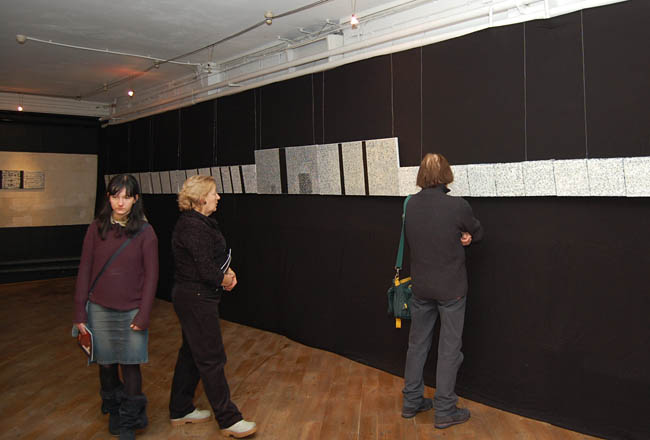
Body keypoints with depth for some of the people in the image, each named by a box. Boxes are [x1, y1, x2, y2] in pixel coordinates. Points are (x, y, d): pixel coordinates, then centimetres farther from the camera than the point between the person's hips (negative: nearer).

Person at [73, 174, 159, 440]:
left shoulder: (145, 232, -5)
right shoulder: (97, 228, -1)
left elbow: (151, 275, -4)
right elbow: (84, 271, 1)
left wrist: (143, 315, -8)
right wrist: (80, 313, -1)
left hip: (131, 311, -2)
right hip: (99, 309, 2)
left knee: (130, 365, 4)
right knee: (106, 364, 11)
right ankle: (113, 410, 37)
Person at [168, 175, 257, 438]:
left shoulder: (201, 222, 11)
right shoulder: (192, 226, -21)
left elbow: (213, 256, 16)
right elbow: (204, 267, -24)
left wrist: (227, 271, -1)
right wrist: (224, 280, -7)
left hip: (191, 298, 11)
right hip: (196, 299, -11)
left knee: (191, 354, 19)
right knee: (211, 359, -2)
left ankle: (180, 410, 33)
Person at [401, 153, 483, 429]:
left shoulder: (411, 205, -4)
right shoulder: (457, 206, -18)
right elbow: (477, 234, 0)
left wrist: (457, 238, 0)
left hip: (421, 287, 4)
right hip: (451, 289, -4)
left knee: (417, 344, 16)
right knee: (449, 349, 7)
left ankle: (411, 402, 28)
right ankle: (444, 411, 16)